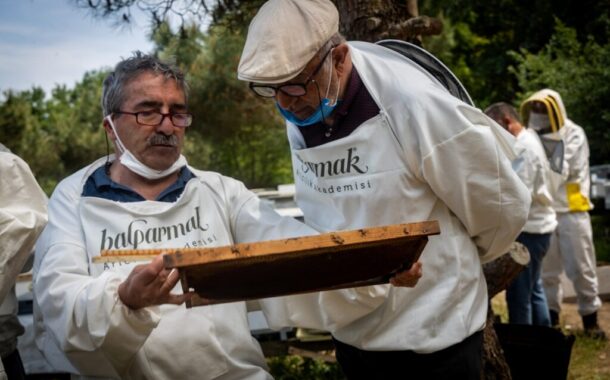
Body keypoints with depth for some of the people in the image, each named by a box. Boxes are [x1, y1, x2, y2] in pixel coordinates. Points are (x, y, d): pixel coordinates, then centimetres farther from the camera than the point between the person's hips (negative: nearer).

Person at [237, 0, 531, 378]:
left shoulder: (413, 105, -23)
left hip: (432, 338, -5)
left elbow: (502, 205, -10)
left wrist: (452, 260, 6)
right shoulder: (298, 113, -5)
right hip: (351, 334, 6)